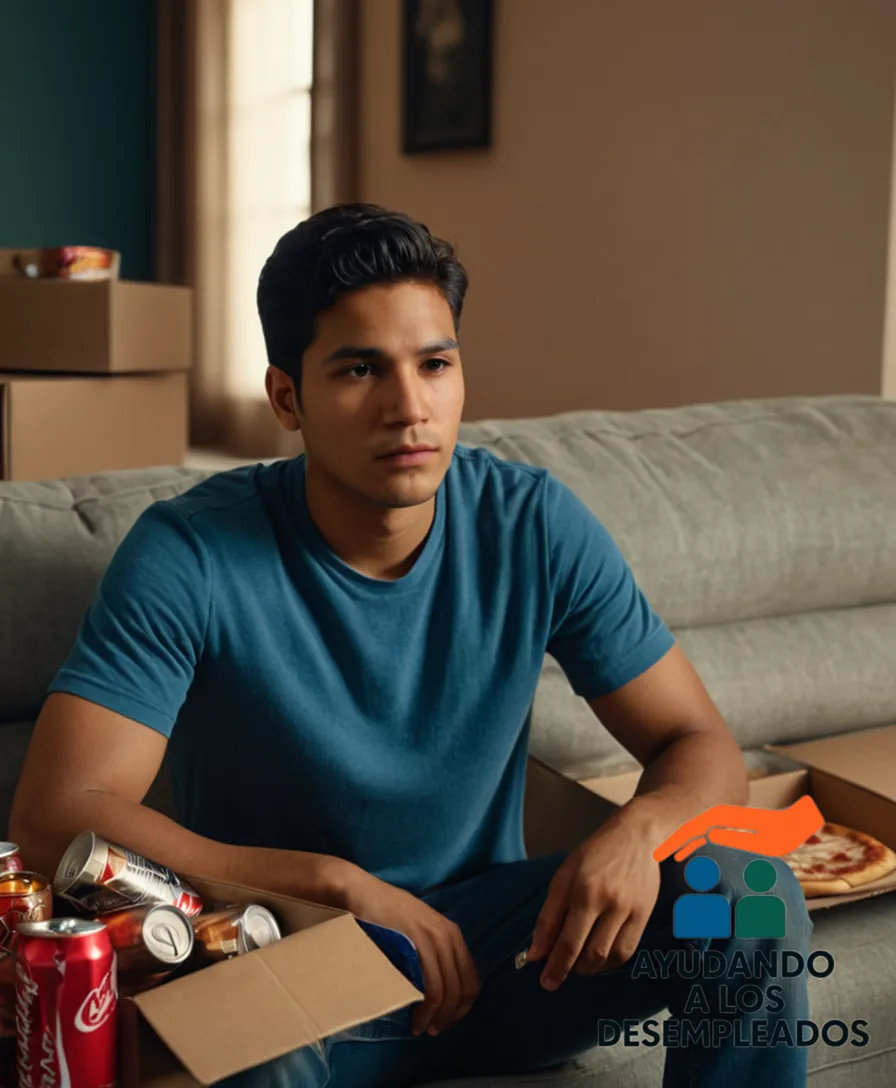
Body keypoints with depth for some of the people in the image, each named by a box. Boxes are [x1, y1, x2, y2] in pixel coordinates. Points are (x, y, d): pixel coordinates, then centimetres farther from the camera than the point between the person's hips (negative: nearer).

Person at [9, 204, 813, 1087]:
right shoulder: (191, 554, -17)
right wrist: (343, 884, -29)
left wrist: (635, 830, -27)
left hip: (489, 947, 4)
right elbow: (53, 815, -24)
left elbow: (700, 745, -2)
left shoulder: (535, 526, -8)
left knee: (749, 883, -17)